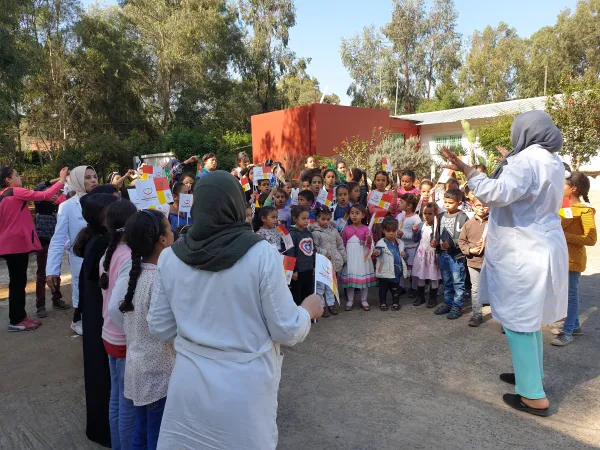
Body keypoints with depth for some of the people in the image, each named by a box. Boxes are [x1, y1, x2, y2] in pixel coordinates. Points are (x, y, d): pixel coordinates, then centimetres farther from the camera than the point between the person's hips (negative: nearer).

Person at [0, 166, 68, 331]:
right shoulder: (16, 192, -12)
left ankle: (19, 316, 22)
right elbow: (44, 195, -20)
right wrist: (61, 180, -13)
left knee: (17, 281, 14)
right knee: (18, 282, -3)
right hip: (17, 244, -9)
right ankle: (15, 321, 5)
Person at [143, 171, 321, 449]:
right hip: (244, 390, -2)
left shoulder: (170, 257, -6)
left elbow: (159, 328, 4)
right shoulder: (262, 254, -17)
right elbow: (286, 331, -11)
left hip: (189, 386, 3)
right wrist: (309, 309, 9)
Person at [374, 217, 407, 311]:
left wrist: (404, 254, -5)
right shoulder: (381, 243, -12)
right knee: (383, 287, 10)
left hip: (397, 270, 4)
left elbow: (403, 253, 18)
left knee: (395, 288, 15)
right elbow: (378, 250, -30)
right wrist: (376, 252, -53)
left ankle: (396, 302, 29)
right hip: (385, 271, -4)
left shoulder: (399, 243, 5)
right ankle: (382, 303, 24)